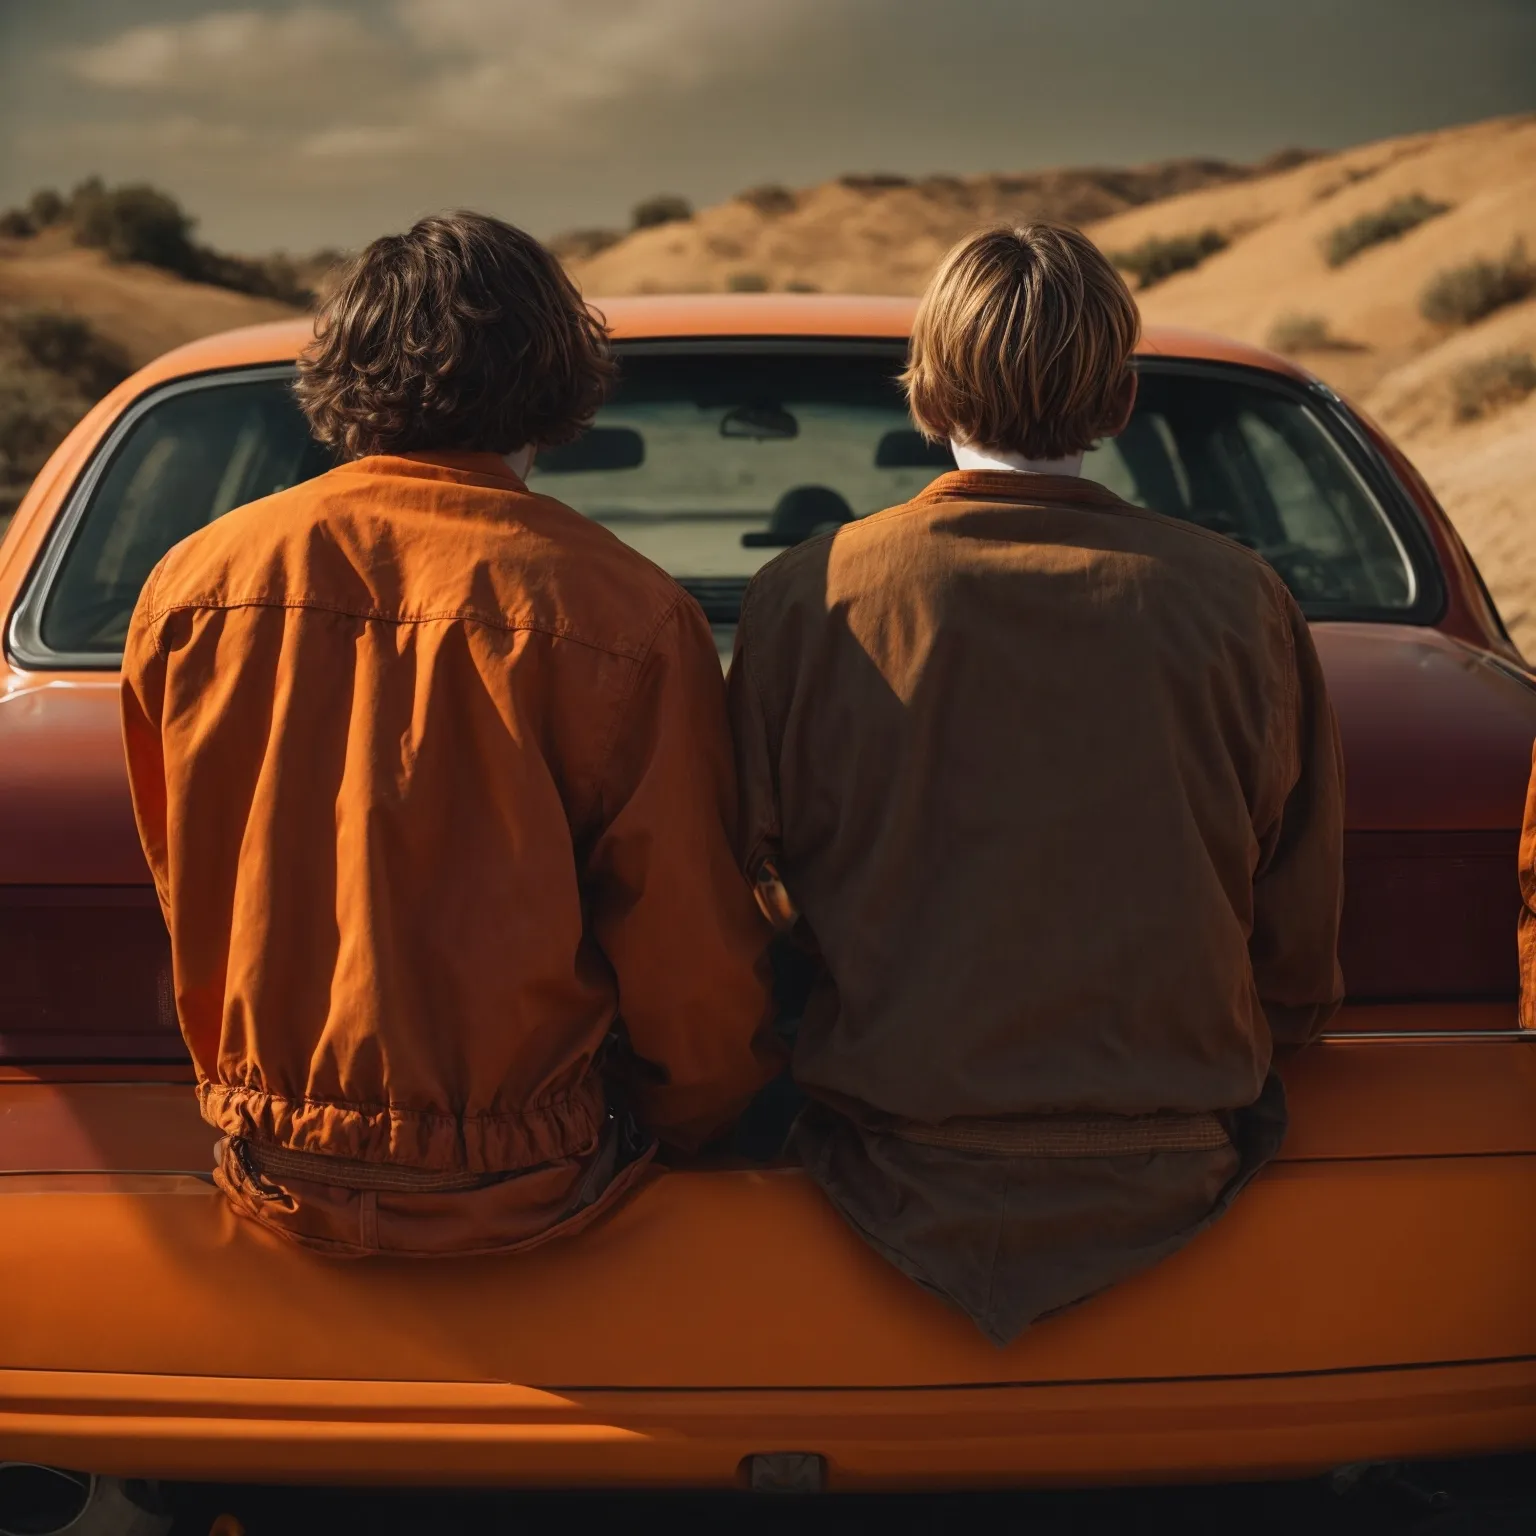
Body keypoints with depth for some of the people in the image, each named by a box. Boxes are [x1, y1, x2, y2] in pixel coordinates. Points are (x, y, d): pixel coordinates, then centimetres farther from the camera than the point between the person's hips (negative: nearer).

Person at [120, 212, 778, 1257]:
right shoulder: (628, 617, -17)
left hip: (276, 1175, 4)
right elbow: (691, 957, -10)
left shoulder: (191, 583, -5)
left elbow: (189, 896, 8)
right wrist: (698, 1116, 12)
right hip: (523, 1188, -4)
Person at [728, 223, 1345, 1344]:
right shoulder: (1240, 601, -7)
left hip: (897, 1157, 0)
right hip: (1174, 1163, 1)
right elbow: (1301, 958, 3)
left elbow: (749, 891, 1)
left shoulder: (802, 600, -9)